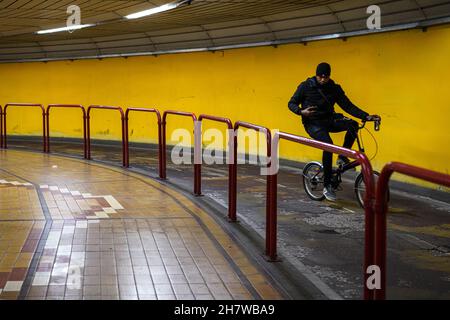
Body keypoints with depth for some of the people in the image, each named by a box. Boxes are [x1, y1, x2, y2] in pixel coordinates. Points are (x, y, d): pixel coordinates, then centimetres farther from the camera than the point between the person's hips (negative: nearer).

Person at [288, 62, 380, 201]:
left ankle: (342, 157, -6)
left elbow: (348, 106, -3)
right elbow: (292, 103, 0)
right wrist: (301, 112, -21)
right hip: (313, 123, -4)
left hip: (329, 120, 4)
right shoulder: (306, 86, -6)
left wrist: (366, 116, -15)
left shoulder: (335, 88, 0)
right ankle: (327, 186, -21)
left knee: (352, 124, -24)